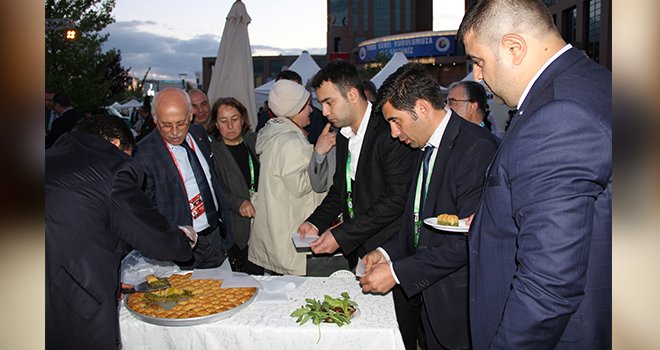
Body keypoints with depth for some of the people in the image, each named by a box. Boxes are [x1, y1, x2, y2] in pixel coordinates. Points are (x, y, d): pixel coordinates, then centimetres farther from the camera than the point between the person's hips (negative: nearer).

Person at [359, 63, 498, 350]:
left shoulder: (476, 147, -20)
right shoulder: (427, 149, 9)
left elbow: (469, 238, -25)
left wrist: (397, 272, -22)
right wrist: (387, 252, 0)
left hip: (461, 305, -8)